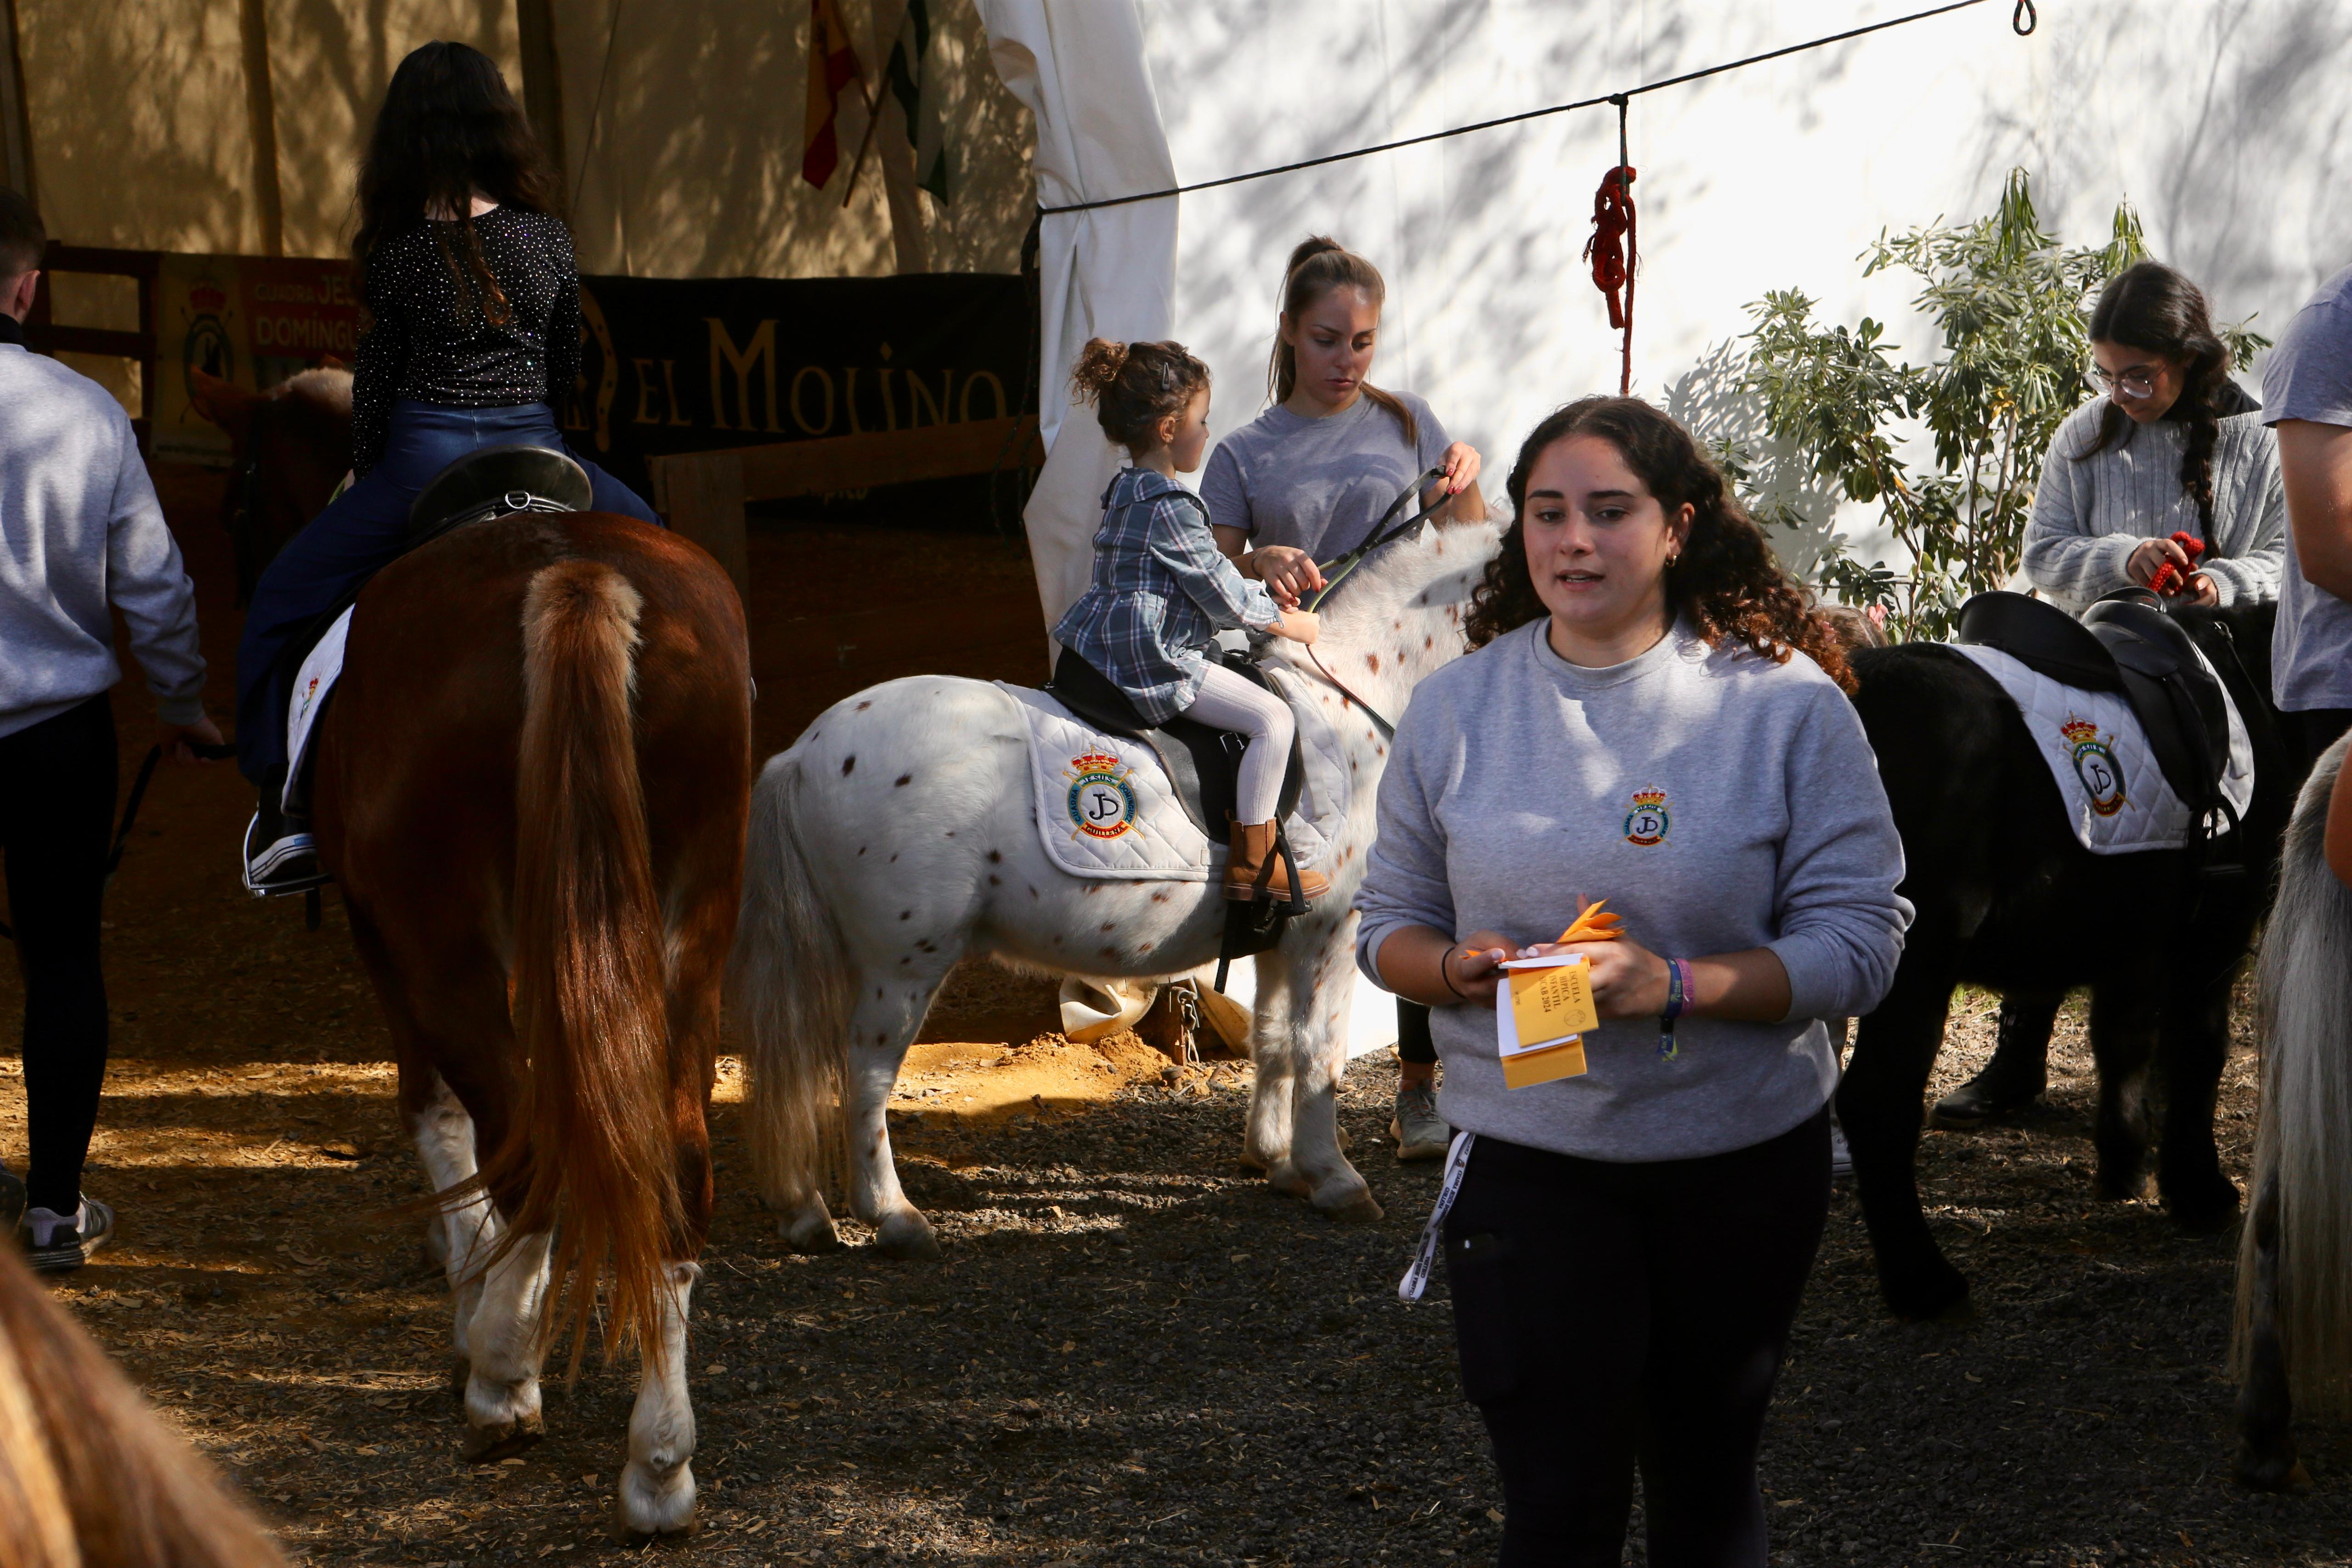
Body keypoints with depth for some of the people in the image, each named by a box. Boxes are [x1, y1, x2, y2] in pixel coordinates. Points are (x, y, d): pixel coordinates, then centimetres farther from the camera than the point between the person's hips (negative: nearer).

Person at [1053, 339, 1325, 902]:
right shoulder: (1171, 507, -19)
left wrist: (1268, 598, 20)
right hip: (1154, 664, -11)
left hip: (1106, 653, 11)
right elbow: (1221, 594, -13)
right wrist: (1282, 622, 2)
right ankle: (1252, 863, -9)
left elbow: (1210, 577, 22)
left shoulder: (1126, 492, 14)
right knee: (1273, 718, -11)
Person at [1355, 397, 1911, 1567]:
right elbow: (1388, 923, 7)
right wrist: (1459, 968, -16)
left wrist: (1677, 985, -25)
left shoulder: (1786, 703, -7)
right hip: (1528, 1159, 0)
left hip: (1745, 1161, 0)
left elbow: (1859, 941, -10)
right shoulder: (1455, 707, 1)